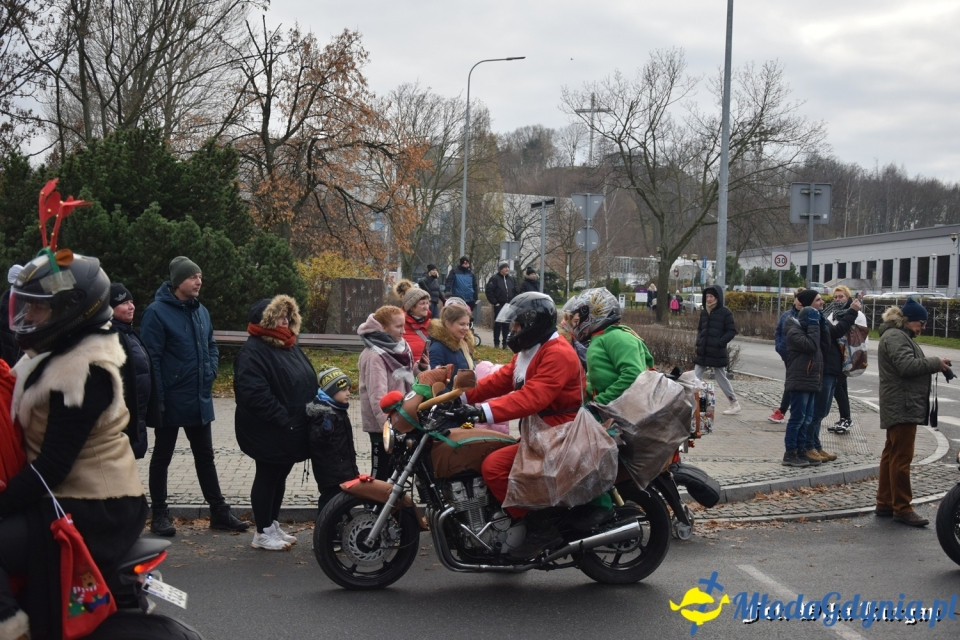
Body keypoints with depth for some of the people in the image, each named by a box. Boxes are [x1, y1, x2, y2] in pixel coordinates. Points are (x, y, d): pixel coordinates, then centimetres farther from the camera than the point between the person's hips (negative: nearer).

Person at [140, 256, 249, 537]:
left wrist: (211, 371, 3)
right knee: (162, 458, 8)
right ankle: (159, 515, 18)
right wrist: (157, 399, -19)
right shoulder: (157, 312, -14)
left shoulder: (201, 311, 8)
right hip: (171, 402, -7)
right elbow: (151, 358, -16)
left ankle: (219, 512, 21)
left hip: (200, 400, 7)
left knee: (205, 457, 13)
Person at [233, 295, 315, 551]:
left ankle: (273, 525, 29)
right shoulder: (253, 352, -17)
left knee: (280, 477, 17)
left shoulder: (290, 346, 12)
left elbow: (308, 380, 20)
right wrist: (283, 419, -25)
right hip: (267, 432, -9)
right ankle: (263, 533, 15)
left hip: (293, 431, 9)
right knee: (267, 478, 3)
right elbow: (255, 394, -27)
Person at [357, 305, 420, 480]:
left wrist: (420, 368, -1)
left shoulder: (398, 347, 8)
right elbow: (378, 397, -26)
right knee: (382, 472, 0)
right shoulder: (374, 356, -19)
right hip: (383, 426, -8)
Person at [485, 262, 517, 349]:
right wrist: (494, 302, -11)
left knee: (506, 325, 6)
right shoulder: (495, 278, -7)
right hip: (499, 305, -5)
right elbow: (488, 290, -10)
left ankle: (505, 343, 12)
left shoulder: (511, 278, 11)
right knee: (498, 324, -2)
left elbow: (515, 291, 18)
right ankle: (496, 343, 4)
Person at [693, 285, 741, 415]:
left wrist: (720, 342, -16)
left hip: (717, 352, -6)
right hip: (703, 351, 6)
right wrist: (699, 340, 4)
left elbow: (732, 331, -8)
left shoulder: (725, 313, -8)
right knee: (696, 377, 1)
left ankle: (735, 404, 16)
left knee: (721, 378, 3)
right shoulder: (704, 312, 9)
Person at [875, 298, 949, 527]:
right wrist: (936, 363, -15)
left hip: (901, 407, 12)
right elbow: (907, 365, -24)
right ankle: (902, 508, -5)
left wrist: (934, 365, 4)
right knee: (902, 457, -8)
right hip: (902, 407, -12)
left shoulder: (902, 336, 22)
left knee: (892, 454, 13)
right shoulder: (894, 337, -13)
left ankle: (885, 503, 18)